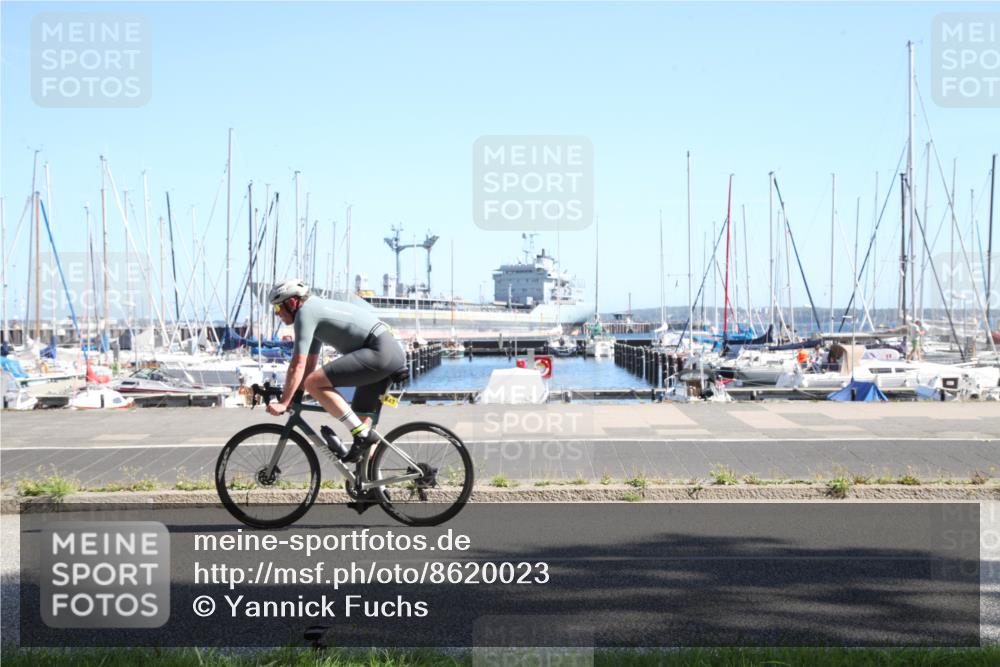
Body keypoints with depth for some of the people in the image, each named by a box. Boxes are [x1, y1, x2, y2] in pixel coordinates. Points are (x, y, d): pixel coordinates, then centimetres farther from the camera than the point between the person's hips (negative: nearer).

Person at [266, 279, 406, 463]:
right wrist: (294, 399, 25)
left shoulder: (305, 312, -5)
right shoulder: (317, 309, 24)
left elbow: (298, 366, -11)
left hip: (378, 352, -11)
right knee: (361, 416, 16)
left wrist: (283, 403, -8)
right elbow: (309, 365, 28)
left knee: (314, 383, -14)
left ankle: (362, 434, -14)